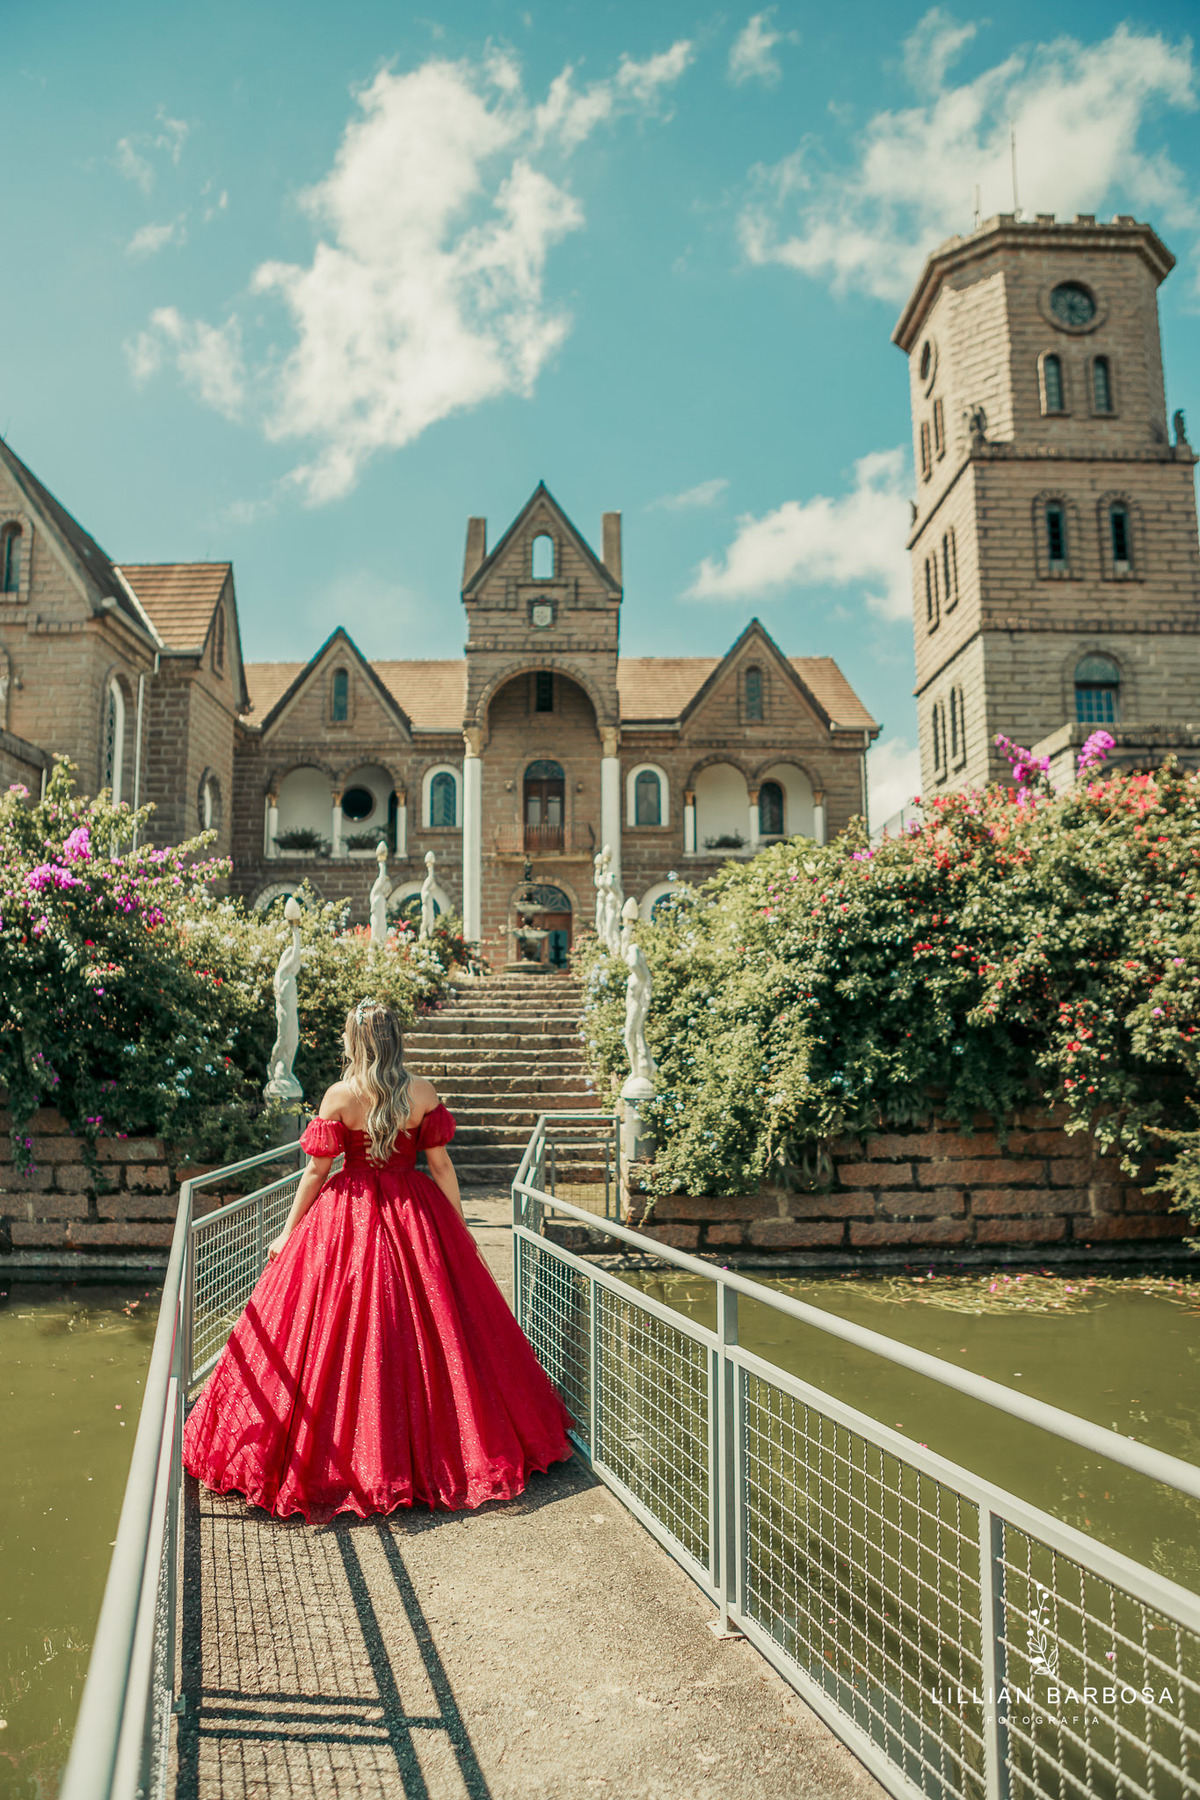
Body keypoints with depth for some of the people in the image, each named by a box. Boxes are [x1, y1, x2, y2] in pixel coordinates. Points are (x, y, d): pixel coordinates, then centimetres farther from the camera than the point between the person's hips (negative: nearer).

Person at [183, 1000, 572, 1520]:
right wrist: (460, 1229, 7)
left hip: (351, 1218, -2)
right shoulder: (422, 1092, -7)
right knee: (430, 1326, 12)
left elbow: (316, 1170, -6)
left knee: (338, 1330, 9)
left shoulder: (339, 1097, -11)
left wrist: (289, 1232, 6)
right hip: (416, 1219, 2)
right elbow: (441, 1165, -3)